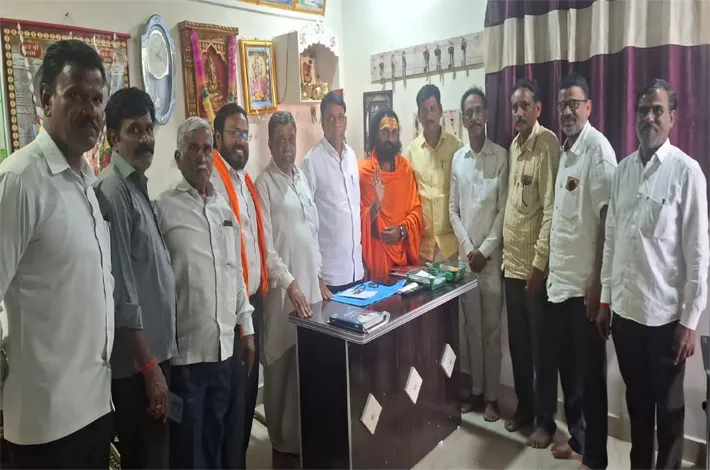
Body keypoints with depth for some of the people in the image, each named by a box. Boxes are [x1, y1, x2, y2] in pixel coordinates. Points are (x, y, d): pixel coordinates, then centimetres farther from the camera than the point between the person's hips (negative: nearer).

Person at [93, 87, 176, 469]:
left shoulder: (139, 185, 10)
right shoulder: (112, 191, -18)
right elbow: (122, 292, -21)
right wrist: (149, 365, -18)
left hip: (156, 348, 9)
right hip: (138, 359, -9)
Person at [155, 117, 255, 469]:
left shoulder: (225, 207, 11)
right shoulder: (163, 208, -7)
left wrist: (246, 327, 13)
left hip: (226, 343, 5)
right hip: (184, 346, -5)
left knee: (221, 436, 19)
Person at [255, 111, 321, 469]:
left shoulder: (301, 178, 14)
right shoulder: (264, 184, -8)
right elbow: (265, 245, -14)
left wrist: (320, 277, 15)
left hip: (310, 284, 7)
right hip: (282, 290, -7)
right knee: (283, 367, 3)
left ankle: (306, 436, 30)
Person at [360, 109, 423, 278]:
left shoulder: (406, 168, 6)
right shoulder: (362, 169, -6)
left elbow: (416, 211, 6)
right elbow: (358, 217, -7)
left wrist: (402, 230, -10)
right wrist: (376, 204, -24)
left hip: (403, 252, 4)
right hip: (375, 253, -3)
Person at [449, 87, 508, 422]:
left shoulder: (501, 156, -4)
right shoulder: (457, 159, 7)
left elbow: (504, 209, -6)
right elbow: (453, 209, 7)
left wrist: (485, 250, -10)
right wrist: (468, 248, -4)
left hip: (492, 255, -3)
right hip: (465, 255, 3)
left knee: (492, 329, 5)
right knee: (471, 327, 12)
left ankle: (491, 395, 18)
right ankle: (476, 390, 26)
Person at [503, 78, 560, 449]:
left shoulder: (548, 144, -12)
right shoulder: (513, 145, 12)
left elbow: (551, 208, -16)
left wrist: (539, 262, -18)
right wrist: (505, 252, 13)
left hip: (536, 264, -7)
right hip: (512, 261, 7)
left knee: (541, 345, 5)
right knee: (517, 342, 16)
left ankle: (545, 419, 20)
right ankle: (524, 407, 32)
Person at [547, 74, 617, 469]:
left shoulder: (598, 148, -12)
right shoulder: (566, 150, 13)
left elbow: (608, 218, -16)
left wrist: (598, 280, -17)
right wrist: (552, 270, 14)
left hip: (584, 283, -8)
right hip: (561, 280, 8)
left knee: (590, 372, 5)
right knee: (568, 367, 18)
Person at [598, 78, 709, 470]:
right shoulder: (622, 170, 5)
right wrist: (605, 299, 9)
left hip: (665, 313, -4)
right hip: (624, 308, 5)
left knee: (668, 405, 13)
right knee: (636, 396, 20)